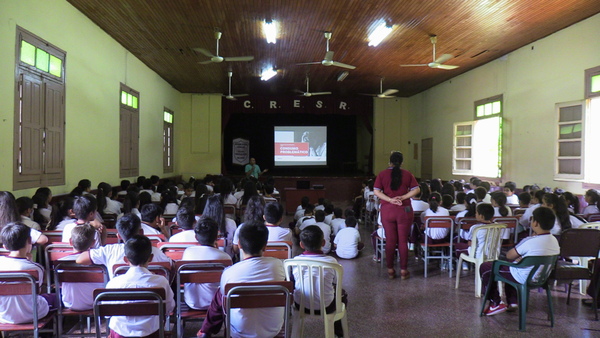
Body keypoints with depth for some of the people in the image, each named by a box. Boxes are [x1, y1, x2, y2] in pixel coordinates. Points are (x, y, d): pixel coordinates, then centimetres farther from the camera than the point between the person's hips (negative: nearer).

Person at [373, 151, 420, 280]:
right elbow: (416, 189, -3)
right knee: (403, 241, 6)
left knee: (390, 240, 7)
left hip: (387, 211, 0)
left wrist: (390, 199, -11)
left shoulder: (382, 174, -1)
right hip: (404, 211, 0)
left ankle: (390, 270, 13)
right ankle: (404, 270, 10)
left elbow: (376, 191, -8)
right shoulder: (407, 174, 1)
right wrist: (403, 197, -8)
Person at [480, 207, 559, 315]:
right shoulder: (555, 241, -5)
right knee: (510, 265, 35)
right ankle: (513, 301, 30)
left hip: (523, 278, -8)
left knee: (485, 267, 4)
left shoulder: (530, 242, -27)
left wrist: (519, 257, 4)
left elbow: (509, 256, -14)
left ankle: (496, 303, 8)